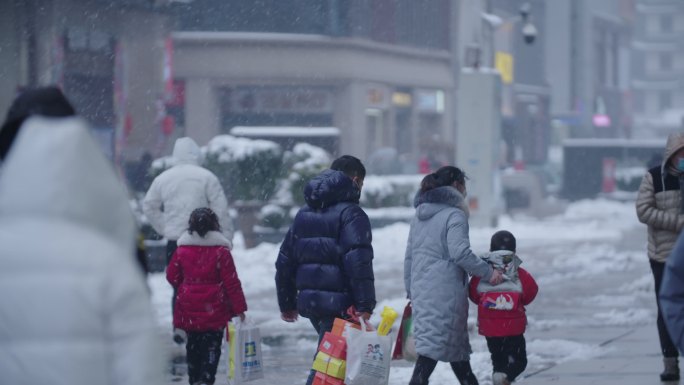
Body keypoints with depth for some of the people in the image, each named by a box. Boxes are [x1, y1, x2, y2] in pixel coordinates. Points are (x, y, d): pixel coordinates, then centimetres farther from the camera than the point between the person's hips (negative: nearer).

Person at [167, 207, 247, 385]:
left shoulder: (182, 250, -1)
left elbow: (172, 276, 7)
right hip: (214, 310, -3)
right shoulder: (221, 251, -11)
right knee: (212, 346, 2)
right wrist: (239, 308, -4)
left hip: (189, 310, 3)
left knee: (193, 345, 16)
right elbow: (231, 282, -10)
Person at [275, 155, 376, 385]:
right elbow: (358, 262, -19)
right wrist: (365, 305, -21)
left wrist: (286, 303, 26)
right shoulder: (350, 213, -9)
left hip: (309, 300, 8)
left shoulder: (305, 213, 17)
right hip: (338, 302, -8)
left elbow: (285, 259, 20)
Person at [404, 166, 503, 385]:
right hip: (446, 291, -8)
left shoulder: (420, 214, 15)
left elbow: (409, 257, 18)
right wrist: (487, 272, -13)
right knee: (433, 345, -7)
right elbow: (460, 253, -20)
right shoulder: (454, 215, -9)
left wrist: (410, 290, 23)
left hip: (421, 290, 8)